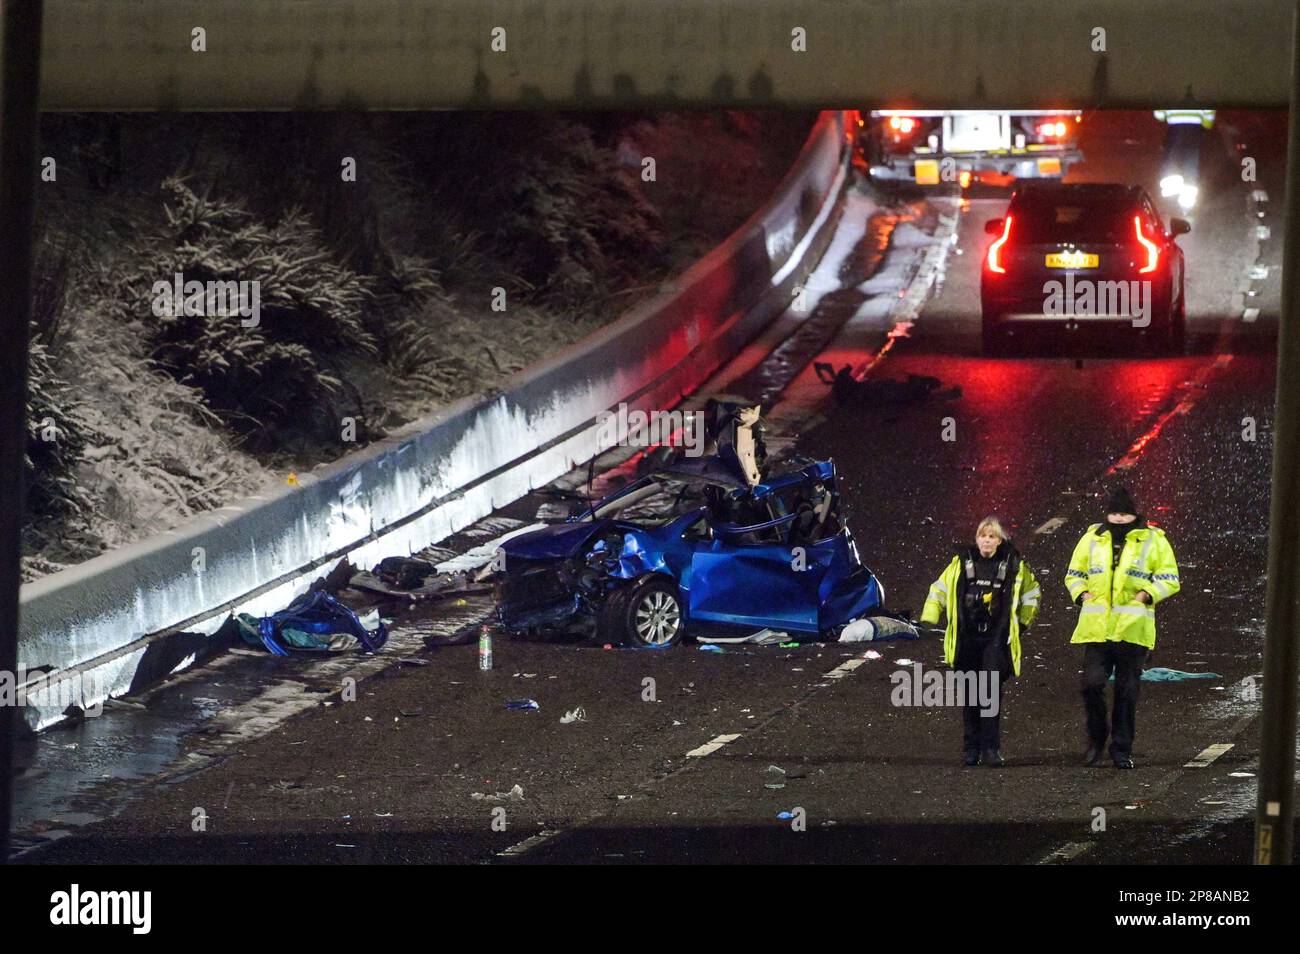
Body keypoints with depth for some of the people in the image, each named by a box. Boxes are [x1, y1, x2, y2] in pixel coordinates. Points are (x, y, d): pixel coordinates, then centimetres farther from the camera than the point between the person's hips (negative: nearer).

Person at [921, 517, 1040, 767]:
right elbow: (939, 589, 15)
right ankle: (970, 748, 13)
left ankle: (990, 749, -10)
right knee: (970, 696, 5)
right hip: (966, 639, 2)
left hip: (996, 639, -2)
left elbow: (1030, 594, 20)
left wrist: (1023, 622, 15)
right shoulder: (961, 563, 7)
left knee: (991, 691, -13)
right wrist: (928, 620, 8)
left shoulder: (1014, 565, 5)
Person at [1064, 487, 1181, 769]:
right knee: (1092, 683, -10)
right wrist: (1083, 595, 2)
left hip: (1133, 629, -2)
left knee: (1127, 691, 3)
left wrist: (1146, 595, -11)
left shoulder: (1153, 540, 3)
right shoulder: (1092, 538, 10)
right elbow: (1073, 574, 21)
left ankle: (1122, 749, 12)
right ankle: (1096, 739, 11)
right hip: (1096, 627, 2)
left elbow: (1169, 580, 5)